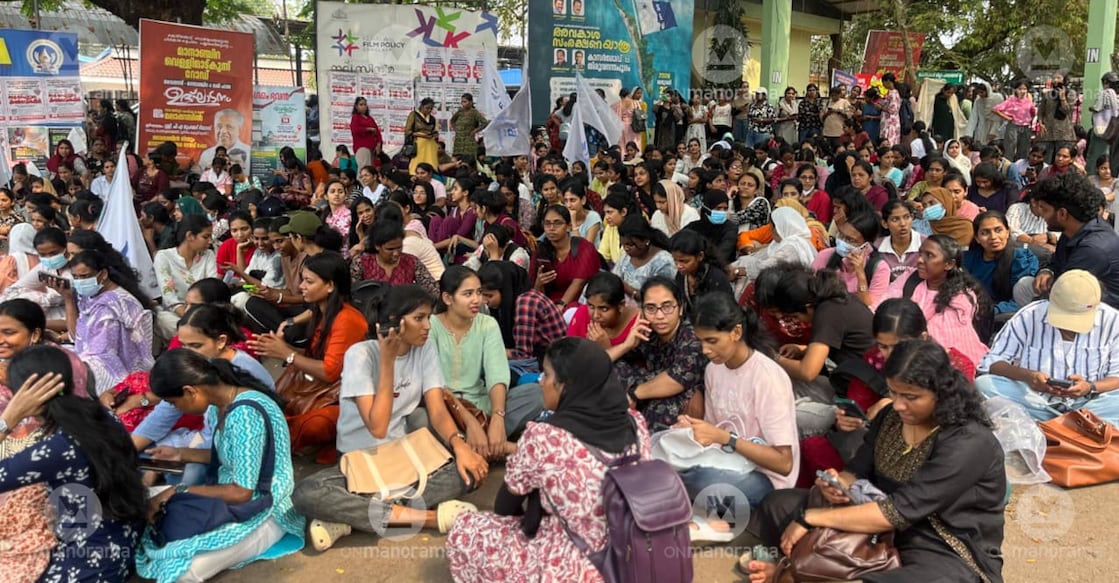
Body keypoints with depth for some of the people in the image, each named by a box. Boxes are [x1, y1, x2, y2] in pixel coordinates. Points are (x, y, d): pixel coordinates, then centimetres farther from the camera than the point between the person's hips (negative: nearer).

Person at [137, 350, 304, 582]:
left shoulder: (245, 414, -27)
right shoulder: (223, 403, 0)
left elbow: (241, 493, -23)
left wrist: (177, 492, -15)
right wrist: (181, 454, 14)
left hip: (263, 513, -9)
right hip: (231, 498, 9)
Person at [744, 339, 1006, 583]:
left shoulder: (969, 443, -23)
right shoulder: (891, 418, 1)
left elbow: (900, 511, -28)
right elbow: (858, 471, 9)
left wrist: (811, 518, -25)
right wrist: (840, 484, -18)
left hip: (948, 556, -8)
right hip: (887, 532, 8)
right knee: (779, 504, 2)